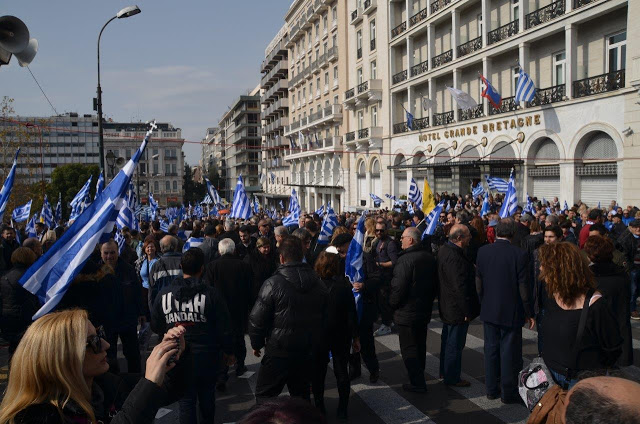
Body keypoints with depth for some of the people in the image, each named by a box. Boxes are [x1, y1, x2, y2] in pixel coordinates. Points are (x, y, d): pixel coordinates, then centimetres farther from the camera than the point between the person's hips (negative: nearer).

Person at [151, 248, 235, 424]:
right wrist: (228, 352, 5)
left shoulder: (164, 293, -7)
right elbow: (224, 328, -10)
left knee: (186, 400, 11)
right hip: (206, 355, -1)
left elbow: (156, 326, 3)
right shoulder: (211, 293, -14)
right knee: (206, 398, 19)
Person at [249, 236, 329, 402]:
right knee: (301, 395, 20)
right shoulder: (319, 284, 2)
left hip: (279, 352, -5)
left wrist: (256, 344, 2)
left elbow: (257, 319, -14)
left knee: (264, 395, 10)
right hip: (308, 351, 5)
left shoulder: (273, 284, -16)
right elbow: (325, 319, 10)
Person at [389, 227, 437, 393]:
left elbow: (398, 288, -24)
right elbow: (435, 284, 12)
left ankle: (417, 383, 9)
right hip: (424, 310, 8)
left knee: (409, 349, 4)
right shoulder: (429, 258, 3)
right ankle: (418, 377, 36)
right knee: (420, 346, 21)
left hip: (407, 312, -8)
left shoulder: (405, 260, -24)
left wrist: (392, 304, -6)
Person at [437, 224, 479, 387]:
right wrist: (467, 311, -22)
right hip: (457, 309, -10)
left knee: (448, 340, 23)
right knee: (455, 343, 5)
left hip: (447, 306, 10)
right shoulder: (455, 257, -29)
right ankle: (452, 378, 20)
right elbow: (460, 287, -28)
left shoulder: (444, 250, 4)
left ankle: (444, 372, 38)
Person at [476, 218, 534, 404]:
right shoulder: (519, 254, -16)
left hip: (489, 310, 4)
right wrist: (529, 313, -1)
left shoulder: (483, 251, -5)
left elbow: (478, 282, 1)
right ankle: (509, 393, 19)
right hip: (511, 312, -3)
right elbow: (523, 286, -12)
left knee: (491, 349, 15)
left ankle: (491, 390, 26)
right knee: (509, 353, 8)